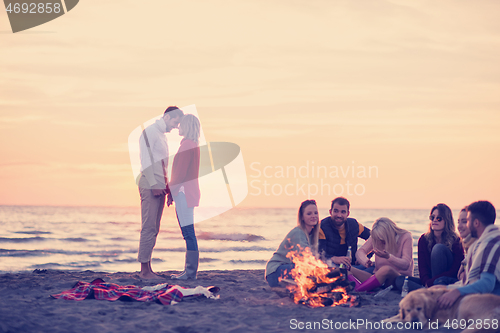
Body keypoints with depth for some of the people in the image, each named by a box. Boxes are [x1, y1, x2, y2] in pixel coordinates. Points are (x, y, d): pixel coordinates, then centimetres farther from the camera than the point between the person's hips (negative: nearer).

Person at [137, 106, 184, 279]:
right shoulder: (150, 131, -6)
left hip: (159, 186, 9)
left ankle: (148, 268, 8)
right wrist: (154, 185, -17)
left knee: (153, 229, 6)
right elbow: (146, 160, -13)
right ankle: (144, 269, -10)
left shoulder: (162, 135, 22)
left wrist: (167, 187, 19)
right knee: (149, 227, -11)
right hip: (150, 185, -9)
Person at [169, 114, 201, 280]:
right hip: (187, 193, 10)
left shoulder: (187, 145, -13)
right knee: (188, 233, 11)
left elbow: (181, 172, -18)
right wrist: (172, 192, 20)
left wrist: (172, 191, -13)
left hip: (184, 192, -10)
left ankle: (190, 272, -7)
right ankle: (189, 270, 15)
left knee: (188, 233, -8)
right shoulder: (193, 145, 17)